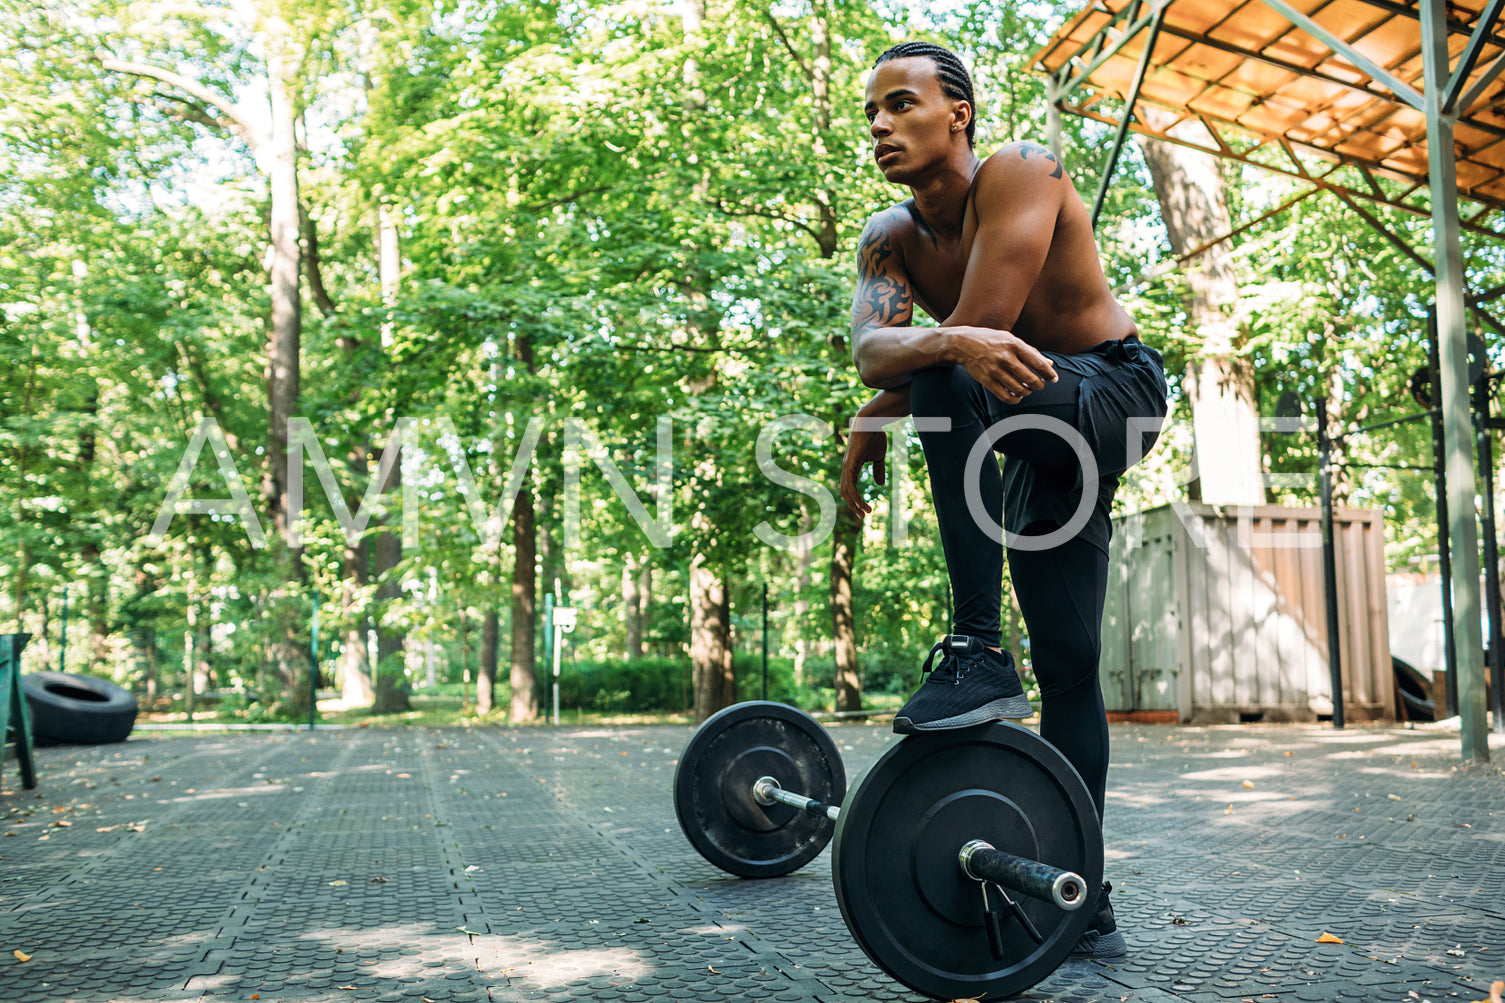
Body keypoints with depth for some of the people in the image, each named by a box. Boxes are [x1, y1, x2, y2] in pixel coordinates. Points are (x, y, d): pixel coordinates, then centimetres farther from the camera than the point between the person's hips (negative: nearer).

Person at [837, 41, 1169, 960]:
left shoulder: (1022, 173, -18)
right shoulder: (889, 240, 1)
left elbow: (978, 325, -28)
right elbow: (870, 349, -19)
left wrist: (876, 424, -16)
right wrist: (955, 343, -42)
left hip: (1117, 392, -6)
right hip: (1035, 436, 6)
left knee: (948, 385, -35)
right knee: (1067, 670, 3)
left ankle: (979, 650, -30)